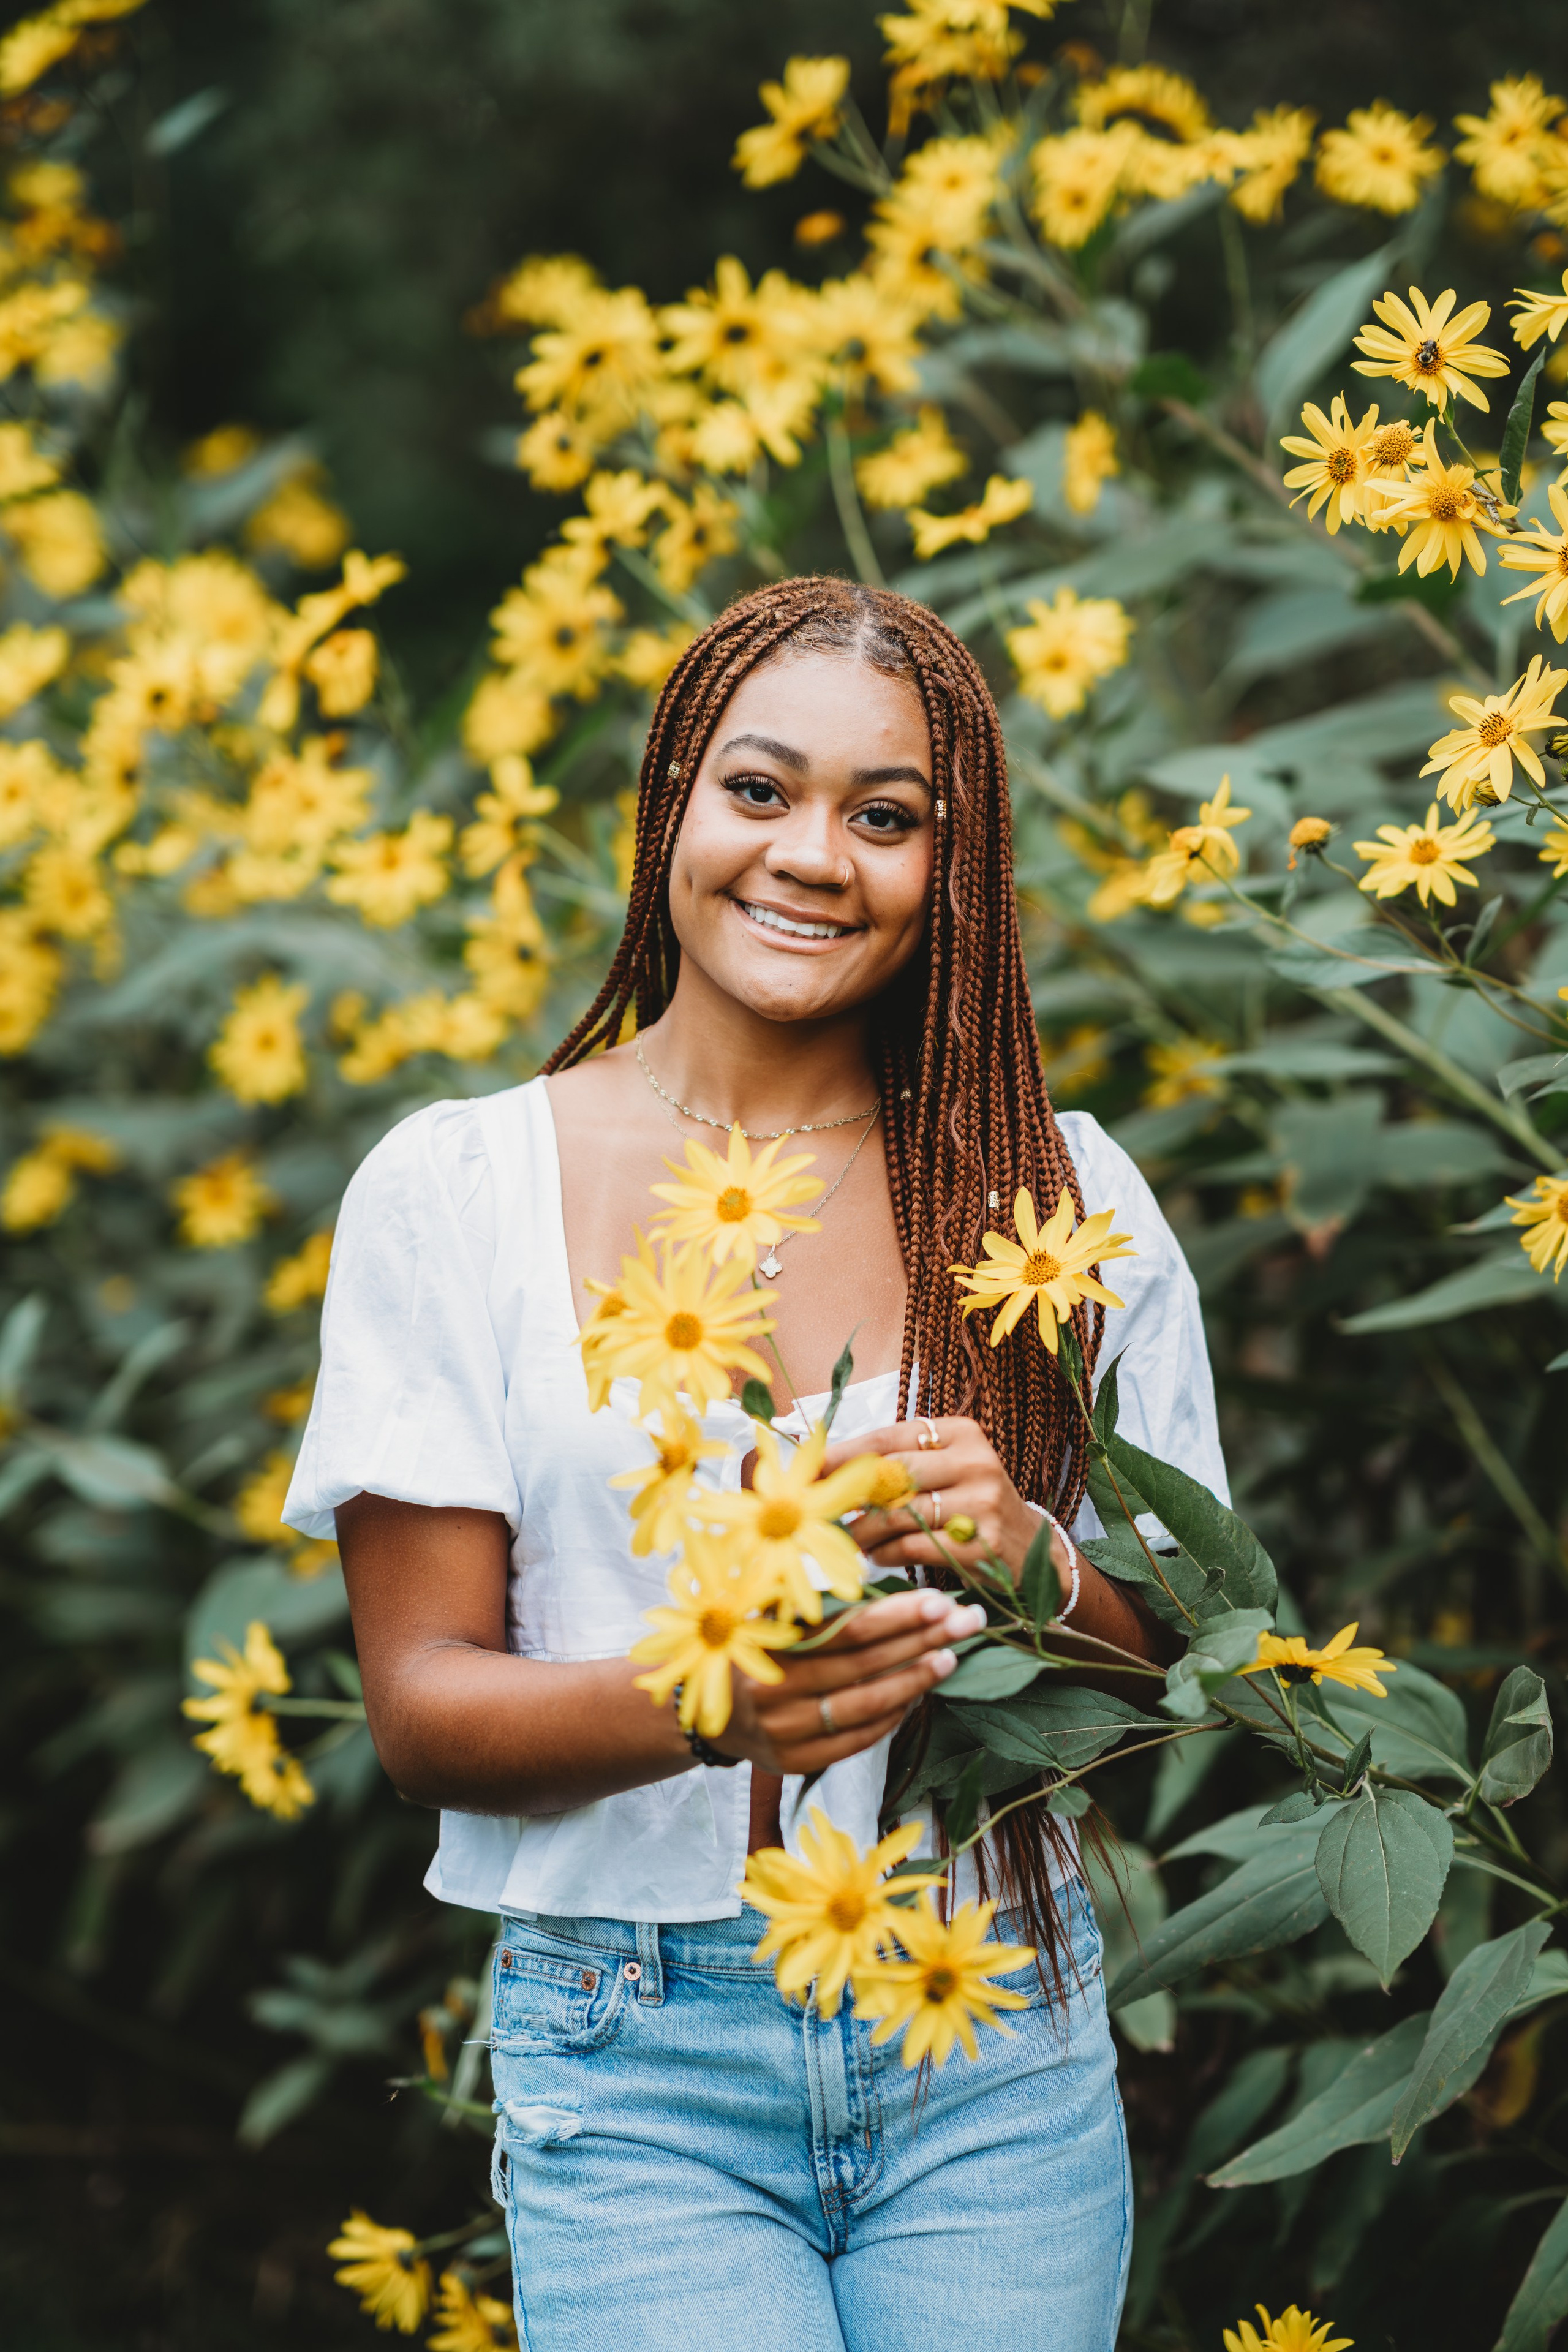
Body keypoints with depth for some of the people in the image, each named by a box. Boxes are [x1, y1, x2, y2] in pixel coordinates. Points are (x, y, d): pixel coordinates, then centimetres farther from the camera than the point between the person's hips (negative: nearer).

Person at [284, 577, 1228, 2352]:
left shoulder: (1061, 1194, 4)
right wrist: (703, 1699, -22)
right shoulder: (453, 1191, -1)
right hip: (633, 2069, -2)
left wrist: (1029, 1564, -14)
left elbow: (1189, 1666, 8)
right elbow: (422, 1704, -2)